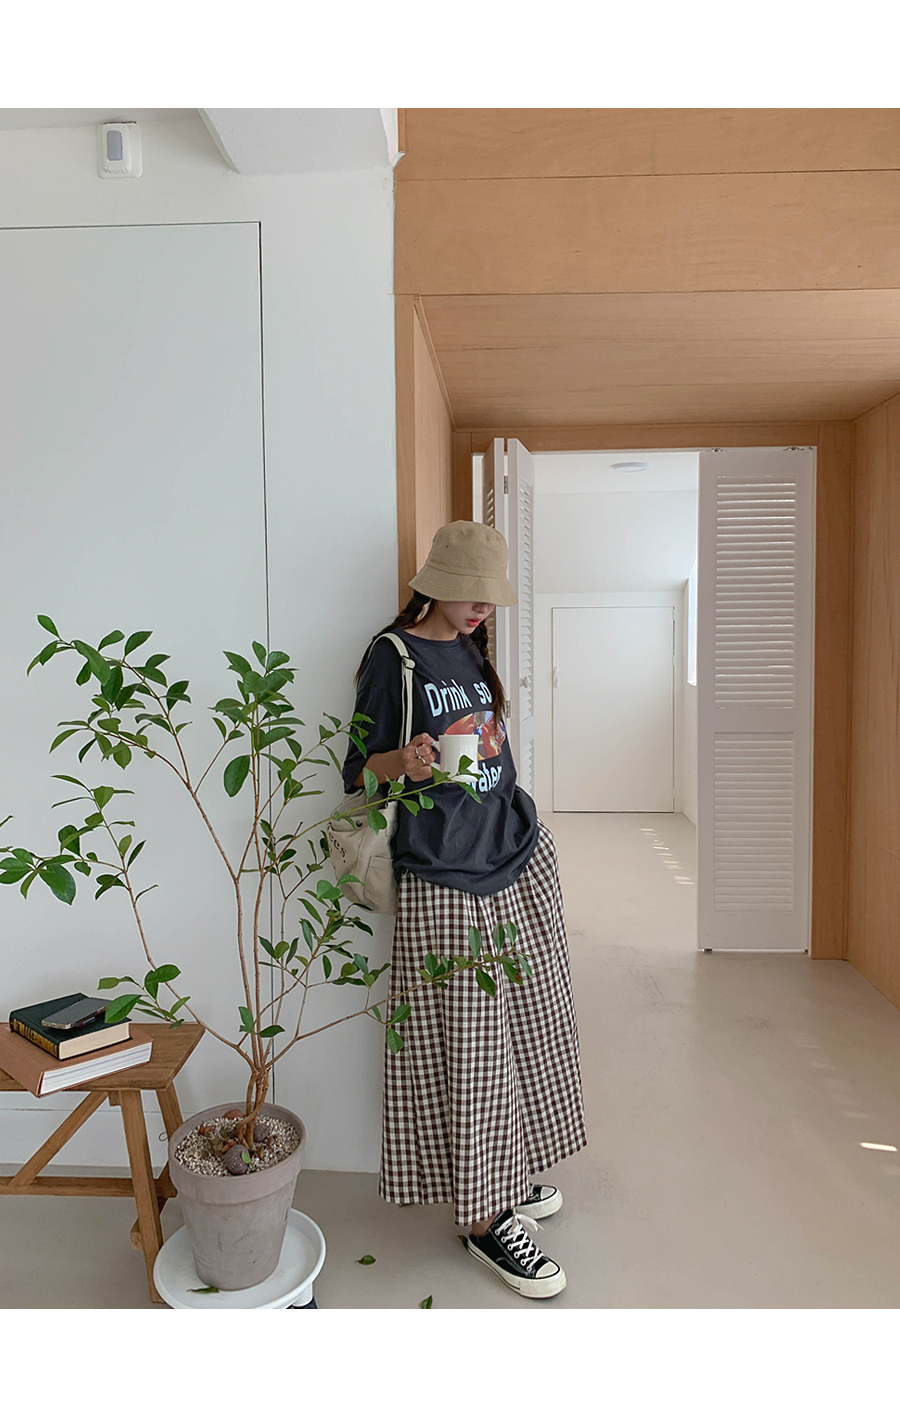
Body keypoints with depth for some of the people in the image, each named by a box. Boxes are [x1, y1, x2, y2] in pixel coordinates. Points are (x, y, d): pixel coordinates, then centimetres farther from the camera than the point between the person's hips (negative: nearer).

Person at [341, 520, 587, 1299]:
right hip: (446, 878, -8)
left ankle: (510, 1173, 33)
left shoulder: (472, 650, 14)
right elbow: (360, 771, -10)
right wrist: (404, 762, -29)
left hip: (520, 855, 8)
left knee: (525, 1024, 14)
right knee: (468, 1047, 0)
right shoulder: (394, 655, -8)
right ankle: (484, 1216, 17)